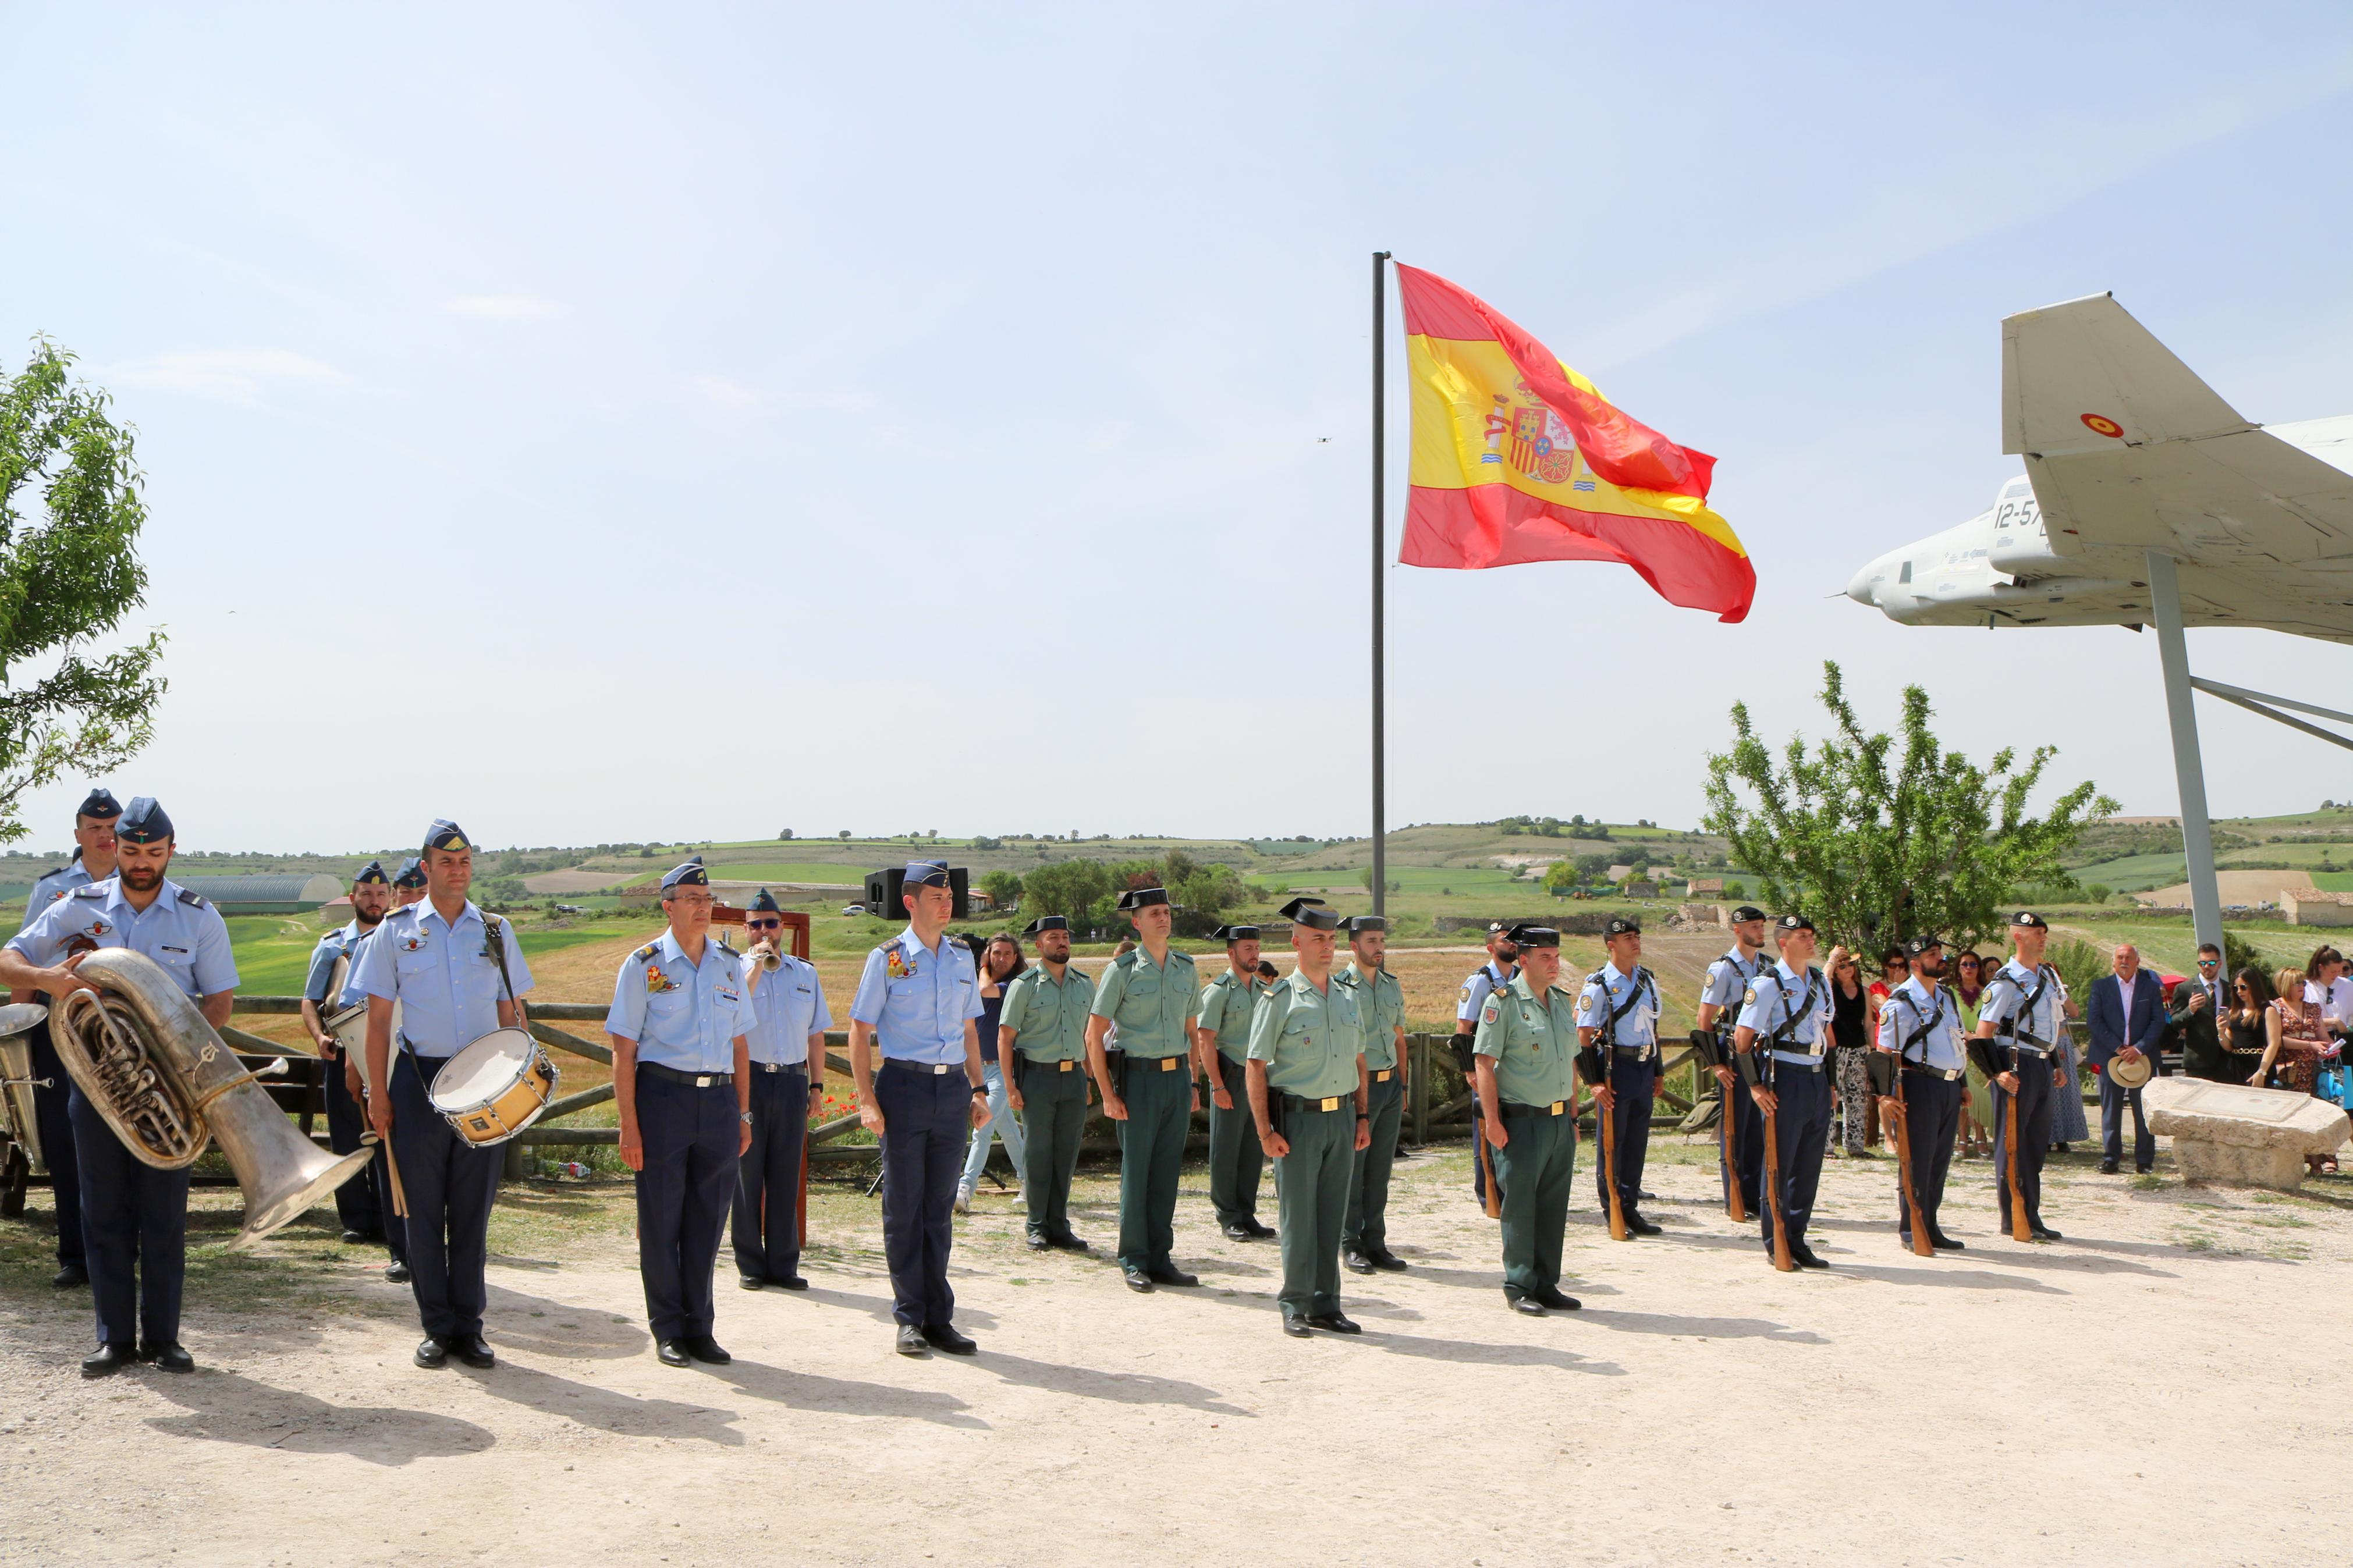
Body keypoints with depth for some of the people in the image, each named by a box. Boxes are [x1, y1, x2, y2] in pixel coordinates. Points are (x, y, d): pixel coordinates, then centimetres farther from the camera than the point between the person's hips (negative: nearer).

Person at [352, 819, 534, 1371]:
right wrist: (379, 1092, -3)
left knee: (474, 1207, 5)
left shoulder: (496, 931, 8)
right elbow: (379, 1016, 3)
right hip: (419, 1080, -1)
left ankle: (468, 1326, 14)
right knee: (425, 1208, 4)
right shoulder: (396, 930, 3)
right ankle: (436, 1328, 14)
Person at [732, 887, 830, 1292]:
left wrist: (816, 1084, 9)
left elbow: (816, 1034, 15)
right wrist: (757, 968, -17)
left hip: (792, 1080, 3)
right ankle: (749, 1265, 11)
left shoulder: (806, 973, 13)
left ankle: (783, 1264, 12)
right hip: (749, 1079, -2)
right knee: (746, 1173, 2)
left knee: (786, 1176, 5)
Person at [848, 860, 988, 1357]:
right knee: (903, 1206, 3)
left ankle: (938, 1317, 18)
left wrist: (978, 1088, 11)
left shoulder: (963, 957, 11)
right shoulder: (887, 959, -3)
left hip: (952, 1088, 4)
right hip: (905, 1085, -4)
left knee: (941, 1206, 10)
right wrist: (867, 1099, -11)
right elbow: (860, 1030, -3)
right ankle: (910, 1319, 13)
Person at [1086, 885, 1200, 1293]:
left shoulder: (1186, 969, 10)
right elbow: (1094, 1036, -5)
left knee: (1168, 1171, 8)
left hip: (1178, 1077, 4)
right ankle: (1134, 1261, 11)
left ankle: (1160, 1257, 17)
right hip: (1139, 1076, -4)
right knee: (1136, 1171, 1)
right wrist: (1108, 1094, -9)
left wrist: (1193, 1085, 13)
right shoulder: (1122, 970, -5)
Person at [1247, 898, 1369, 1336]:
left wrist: (1363, 1117, 10)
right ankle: (1295, 1306, 11)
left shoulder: (1349, 997, 12)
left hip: (1342, 1117, 5)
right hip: (1298, 1118, -5)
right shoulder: (1279, 999, -6)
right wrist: (1266, 1131, -13)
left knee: (1332, 1216, 9)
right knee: (1298, 1217, 0)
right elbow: (1256, 1068, -7)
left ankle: (1326, 1305, 18)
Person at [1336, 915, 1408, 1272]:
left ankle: (1375, 1243, 18)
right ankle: (1351, 1245, 10)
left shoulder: (1392, 985, 12)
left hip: (1390, 1084, 6)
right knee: (1352, 1169, 0)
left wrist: (1402, 1085, 15)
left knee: (1380, 1169, 10)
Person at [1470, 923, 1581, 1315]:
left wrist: (1573, 1114, 15)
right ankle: (1519, 1287, 10)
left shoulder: (1564, 1000, 13)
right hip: (1522, 1121, -7)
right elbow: (1485, 1064, -12)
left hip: (1560, 1121, 7)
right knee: (1520, 1205, 0)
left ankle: (1546, 1284, 20)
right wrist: (1492, 1120, -16)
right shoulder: (1503, 1002, -9)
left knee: (1554, 1205, 10)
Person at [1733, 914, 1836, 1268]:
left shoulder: (1821, 982, 13)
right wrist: (1755, 1085, -13)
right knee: (1780, 1165, 0)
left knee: (1809, 1165, 10)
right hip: (1786, 1079, -6)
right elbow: (1742, 1037, -9)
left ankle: (1797, 1240, 20)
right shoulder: (1769, 983, -8)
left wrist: (1831, 1081, 17)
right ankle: (1776, 1244, 10)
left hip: (1818, 1080, 7)